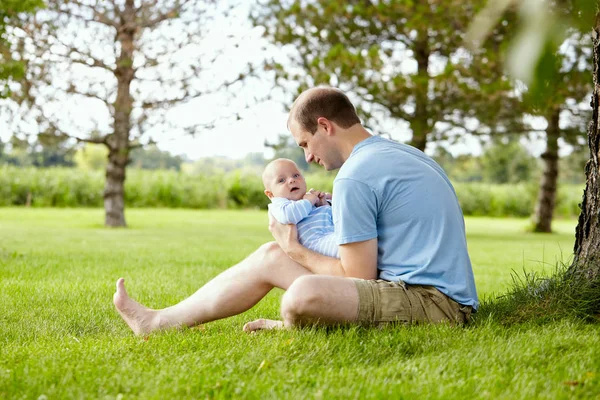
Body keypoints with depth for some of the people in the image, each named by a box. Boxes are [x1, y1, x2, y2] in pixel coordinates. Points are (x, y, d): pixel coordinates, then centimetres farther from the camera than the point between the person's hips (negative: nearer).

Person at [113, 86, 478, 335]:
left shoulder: (354, 177, -16)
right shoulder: (400, 153, 15)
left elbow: (359, 279, -13)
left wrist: (296, 251, 1)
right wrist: (332, 207, 18)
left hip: (432, 302, -11)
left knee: (303, 294, -34)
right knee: (271, 256, 12)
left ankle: (291, 327, 4)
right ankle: (160, 321, 19)